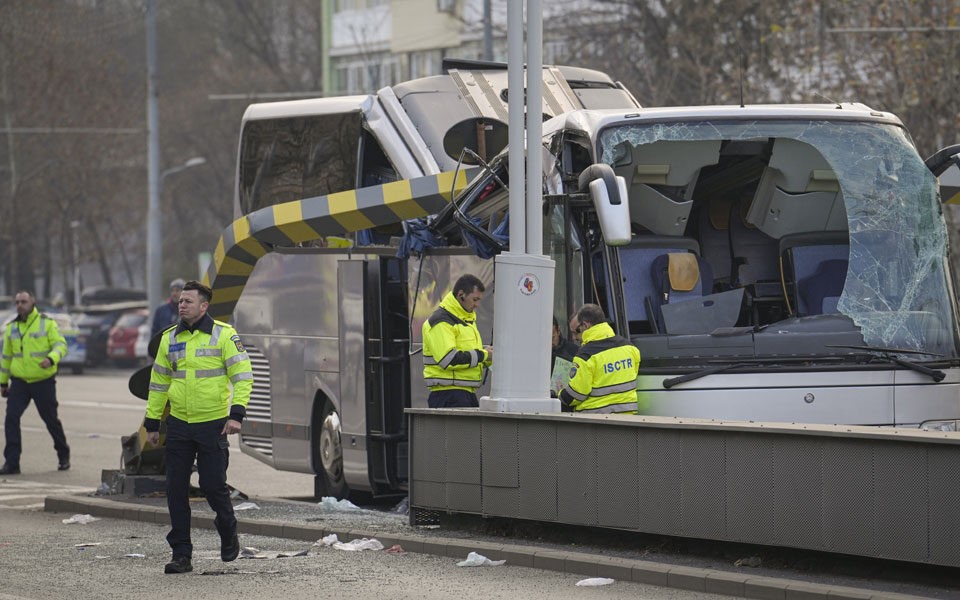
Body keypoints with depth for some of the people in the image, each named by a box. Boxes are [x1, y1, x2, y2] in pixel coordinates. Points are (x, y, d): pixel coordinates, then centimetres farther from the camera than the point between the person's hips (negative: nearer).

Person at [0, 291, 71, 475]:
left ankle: (63, 456, 28)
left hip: (44, 382, -3)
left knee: (51, 419, 8)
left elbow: (60, 344, -10)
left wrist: (51, 358, -31)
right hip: (19, 382, 3)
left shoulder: (47, 323, -3)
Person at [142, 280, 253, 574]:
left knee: (213, 485, -2)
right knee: (176, 489, 0)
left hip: (213, 425, -4)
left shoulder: (224, 335, -5)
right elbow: (158, 382, 15)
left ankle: (228, 535, 27)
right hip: (178, 425, 4)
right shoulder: (170, 338, 8)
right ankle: (181, 555, 6)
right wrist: (152, 423, 13)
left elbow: (243, 375, -7)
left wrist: (236, 414, -18)